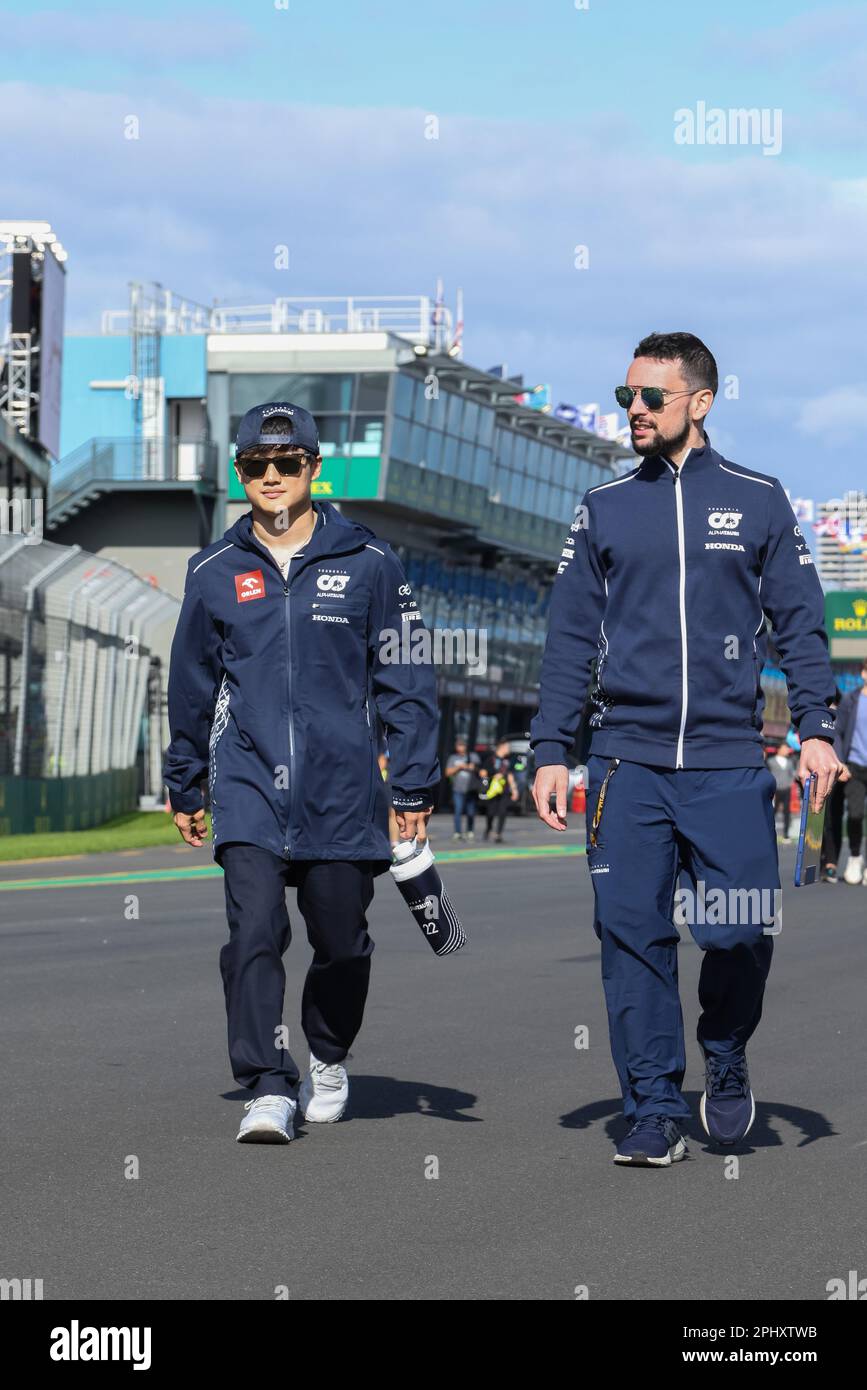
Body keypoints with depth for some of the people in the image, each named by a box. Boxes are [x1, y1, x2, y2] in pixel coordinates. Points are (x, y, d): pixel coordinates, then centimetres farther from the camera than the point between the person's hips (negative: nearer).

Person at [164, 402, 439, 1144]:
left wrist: (415, 785, 1)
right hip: (248, 787, 1)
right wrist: (185, 788, 21)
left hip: (343, 791, 0)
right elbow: (191, 687, 18)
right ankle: (269, 1089, -11)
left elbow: (407, 680, 5)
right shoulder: (215, 572, 8)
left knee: (342, 943, 8)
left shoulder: (368, 563, 2)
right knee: (254, 934, -14)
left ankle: (329, 1059, 34)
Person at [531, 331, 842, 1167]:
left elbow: (800, 624, 6)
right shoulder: (603, 510, 10)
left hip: (728, 761, -1)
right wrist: (551, 751, 3)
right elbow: (570, 638, 10)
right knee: (632, 938, -3)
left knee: (739, 934, -5)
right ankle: (654, 1110, 6)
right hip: (627, 761, 1)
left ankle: (725, 1057, 24)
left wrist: (816, 729, -6)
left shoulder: (758, 503, 7)